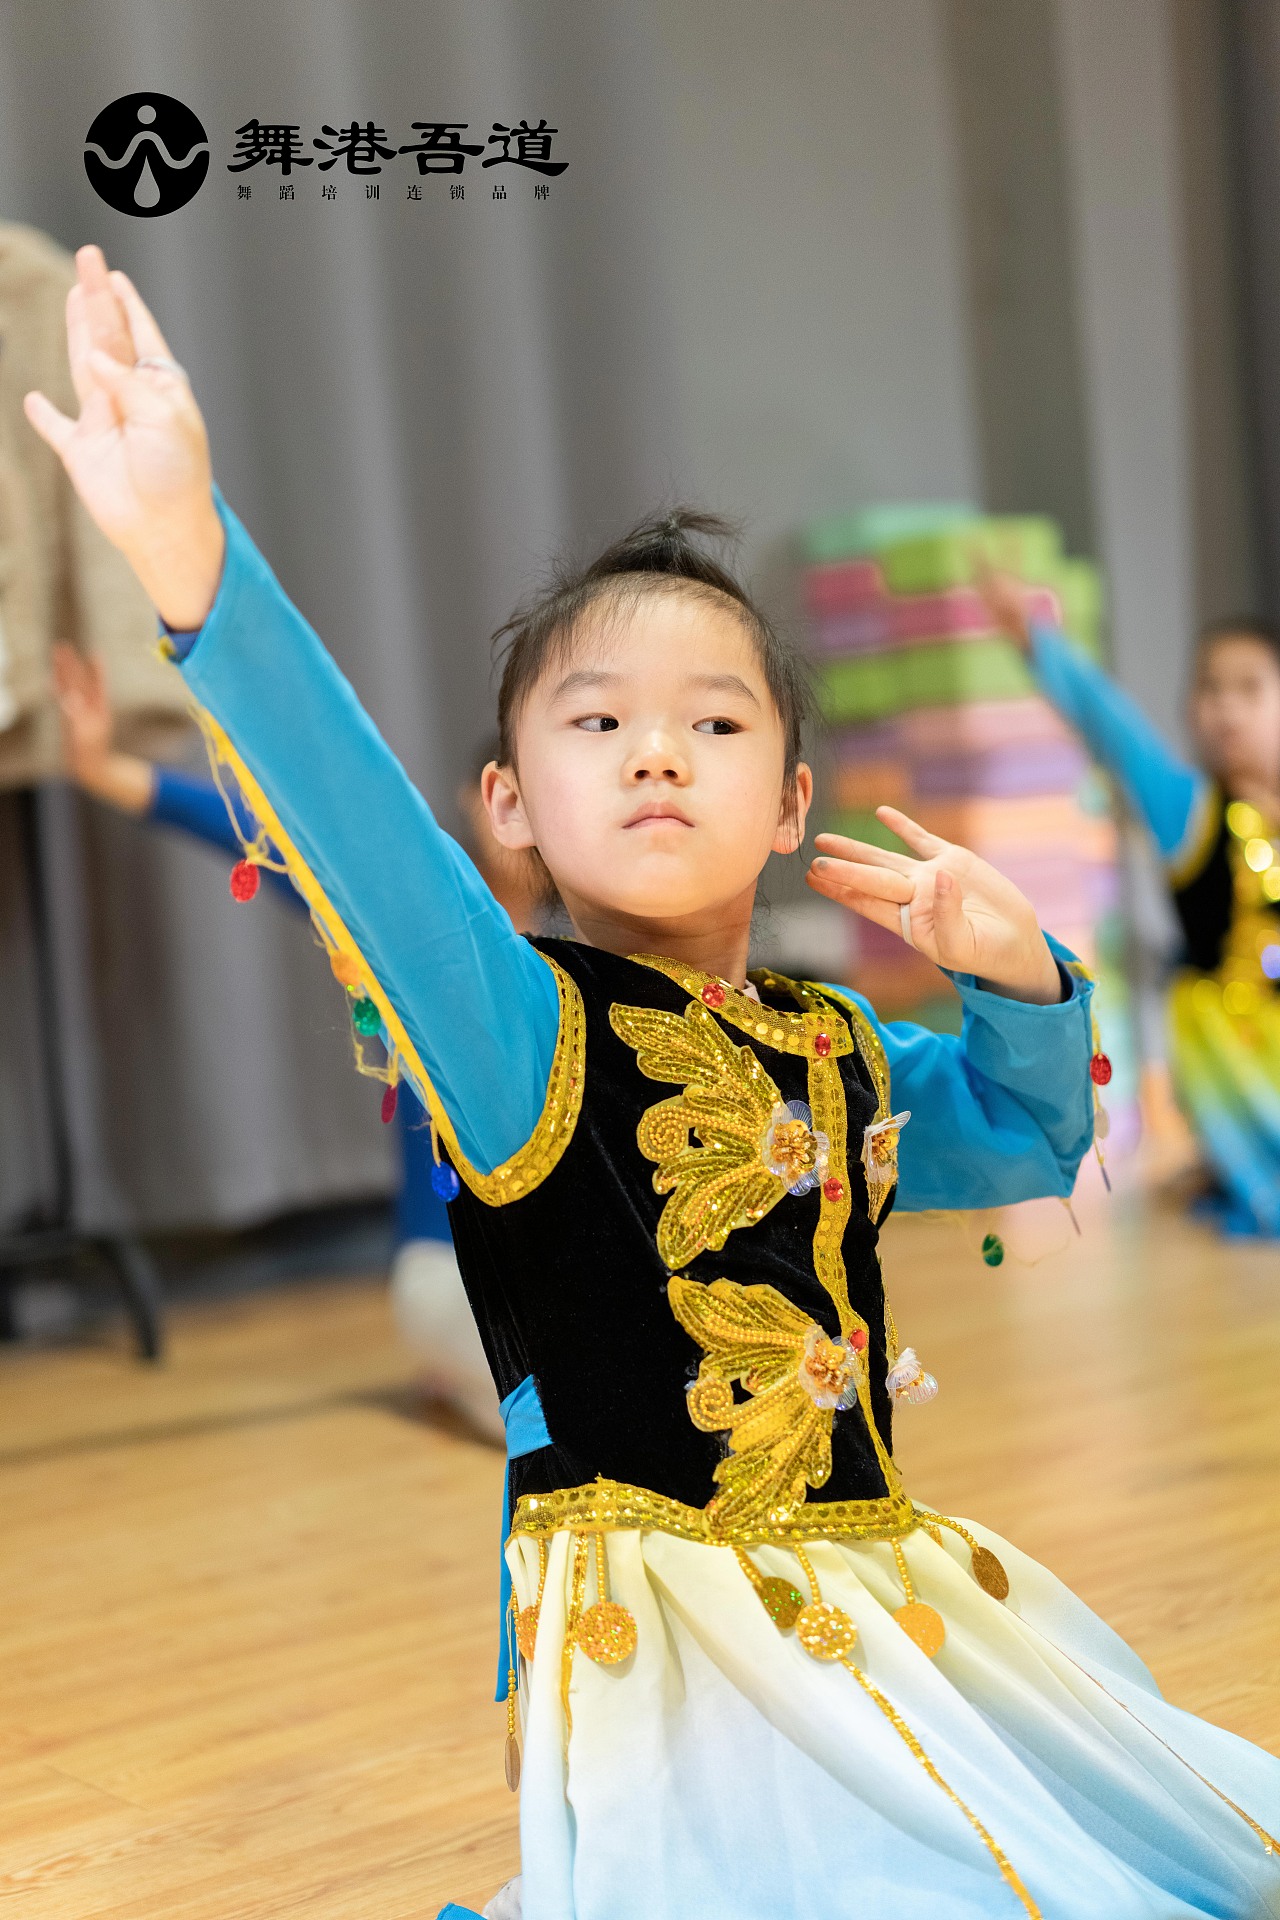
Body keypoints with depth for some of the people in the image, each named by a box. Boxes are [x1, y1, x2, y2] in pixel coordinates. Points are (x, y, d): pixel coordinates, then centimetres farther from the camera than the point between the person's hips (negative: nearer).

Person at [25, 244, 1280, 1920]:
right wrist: (197, 565, -47)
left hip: (884, 1601, 7)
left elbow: (1031, 1143, 28)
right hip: (667, 1639, -7)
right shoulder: (526, 1025, -11)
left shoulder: (839, 1053, 10)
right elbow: (369, 837, -30)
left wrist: (1019, 978, 4)